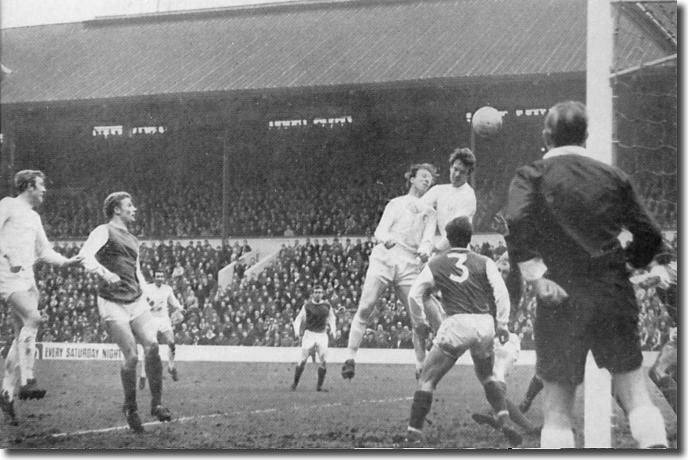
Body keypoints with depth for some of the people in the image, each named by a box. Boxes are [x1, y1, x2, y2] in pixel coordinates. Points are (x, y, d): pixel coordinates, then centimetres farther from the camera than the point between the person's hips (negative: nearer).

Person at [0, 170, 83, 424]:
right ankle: (26, 380, -27)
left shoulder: (34, 217, 24)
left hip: (28, 278, 8)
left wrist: (66, 262, 11)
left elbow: (44, 251, 26)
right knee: (33, 318, -25)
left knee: (23, 333, 3)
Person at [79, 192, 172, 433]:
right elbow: (85, 255, -16)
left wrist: (144, 290, 19)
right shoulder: (104, 232, 0)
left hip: (136, 301, 6)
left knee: (152, 345, -14)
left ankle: (156, 402, -4)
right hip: (112, 304, -6)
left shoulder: (133, 240, 23)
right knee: (131, 356, -12)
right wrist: (104, 272, -32)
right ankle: (130, 407, 7)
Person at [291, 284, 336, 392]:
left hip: (322, 335, 2)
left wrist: (332, 330, 4)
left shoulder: (327, 305, 3)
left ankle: (319, 386, 5)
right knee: (303, 361, -6)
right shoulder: (307, 305, -4)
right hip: (309, 334, -2)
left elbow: (332, 318, 18)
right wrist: (297, 331, -12)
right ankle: (294, 384, 7)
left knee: (324, 362, -5)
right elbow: (299, 318, 1)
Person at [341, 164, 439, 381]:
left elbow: (427, 240, 10)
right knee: (365, 308, -14)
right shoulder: (396, 203, 21)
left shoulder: (429, 212, 24)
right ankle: (350, 358, -13)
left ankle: (421, 367, 4)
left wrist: (424, 251, -15)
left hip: (410, 265, 1)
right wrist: (386, 238, -16)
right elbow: (379, 231, 9)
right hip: (384, 257, -1)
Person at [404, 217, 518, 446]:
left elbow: (415, 294, 4)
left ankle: (414, 433, -1)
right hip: (485, 324, 3)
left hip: (457, 324, -3)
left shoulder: (435, 264, 11)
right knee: (487, 376, 27)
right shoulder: (484, 263, 12)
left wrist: (419, 322, 16)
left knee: (427, 380, 6)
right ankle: (504, 421, 9)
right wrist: (502, 323, 2)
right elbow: (500, 292, 0)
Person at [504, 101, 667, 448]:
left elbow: (517, 223, -18)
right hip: (615, 296, 2)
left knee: (557, 404, 5)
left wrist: (535, 276, -15)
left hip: (561, 299, -2)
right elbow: (650, 237, 9)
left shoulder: (532, 176, 1)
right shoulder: (614, 178, 9)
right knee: (634, 390, 7)